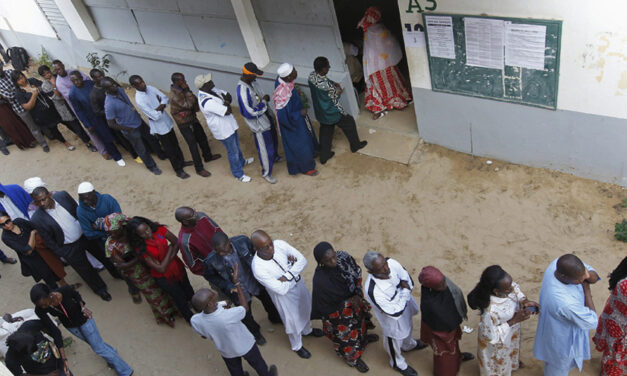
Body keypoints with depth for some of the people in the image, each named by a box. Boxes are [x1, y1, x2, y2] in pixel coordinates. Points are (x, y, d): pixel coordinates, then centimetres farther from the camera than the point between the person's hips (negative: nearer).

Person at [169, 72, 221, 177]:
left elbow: (193, 100, 8)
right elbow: (188, 105, -29)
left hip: (192, 118, 8)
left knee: (202, 138, 21)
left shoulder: (183, 89, -3)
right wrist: (187, 90, -28)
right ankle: (199, 169, 12)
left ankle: (208, 156, 45)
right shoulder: (174, 95, -29)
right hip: (184, 123, -8)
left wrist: (197, 106, -11)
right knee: (193, 145, -1)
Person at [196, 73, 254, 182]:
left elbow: (229, 97, 1)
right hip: (223, 130, -9)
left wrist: (226, 99, -21)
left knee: (236, 145, 30)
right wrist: (226, 103, -15)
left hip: (229, 124, 9)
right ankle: (238, 174, 31)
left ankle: (241, 162, 56)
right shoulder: (207, 102, -36)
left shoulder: (212, 90, -6)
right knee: (233, 152, 10)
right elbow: (228, 111, -34)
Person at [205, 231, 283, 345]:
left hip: (256, 283, 2)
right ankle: (255, 332, 59)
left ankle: (275, 318, 65)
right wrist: (227, 286, -22)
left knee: (269, 301, 29)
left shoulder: (242, 241, -30)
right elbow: (210, 276, -12)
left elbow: (255, 251, -9)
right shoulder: (211, 260, -32)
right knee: (246, 317, 23)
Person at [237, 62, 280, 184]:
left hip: (266, 118, 9)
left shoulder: (250, 83, -5)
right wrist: (264, 102, -22)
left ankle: (275, 157, 60)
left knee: (273, 140, 32)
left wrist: (265, 99, -7)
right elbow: (250, 113, -33)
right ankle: (266, 173, 29)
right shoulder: (243, 91, -34)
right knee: (266, 150, 8)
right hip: (259, 125, -9)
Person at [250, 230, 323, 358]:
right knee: (292, 321, 21)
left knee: (305, 308, 31)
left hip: (299, 284, 5)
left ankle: (307, 330, 65)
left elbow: (303, 260, -19)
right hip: (284, 296, -4)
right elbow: (281, 289, -30)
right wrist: (294, 274, -20)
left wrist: (287, 276, -30)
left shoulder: (280, 244, -25)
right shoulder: (258, 268, -36)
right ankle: (297, 346, 53)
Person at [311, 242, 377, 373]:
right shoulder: (320, 279, -40)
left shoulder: (343, 257, -26)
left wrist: (358, 295, -15)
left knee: (360, 319, 34)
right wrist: (350, 302, -20)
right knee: (345, 334, 22)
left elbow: (357, 273, -6)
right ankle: (353, 358, 54)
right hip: (338, 312, -5)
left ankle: (363, 337, 69)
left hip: (354, 299, 5)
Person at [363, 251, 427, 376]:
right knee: (395, 340, 26)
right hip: (393, 319, -6)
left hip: (406, 306, 6)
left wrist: (406, 286, -25)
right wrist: (405, 292, -27)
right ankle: (398, 363, 59)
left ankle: (409, 345, 71)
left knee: (408, 327, 36)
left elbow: (408, 279, -7)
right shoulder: (373, 291, -45)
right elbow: (395, 312, -32)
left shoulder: (391, 262, -29)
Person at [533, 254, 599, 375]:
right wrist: (586, 289, -26)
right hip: (563, 342, -8)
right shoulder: (565, 303, -46)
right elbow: (592, 323, -27)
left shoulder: (558, 263, -25)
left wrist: (589, 274, -34)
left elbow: (594, 277, -10)